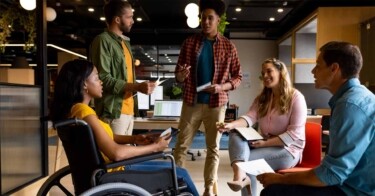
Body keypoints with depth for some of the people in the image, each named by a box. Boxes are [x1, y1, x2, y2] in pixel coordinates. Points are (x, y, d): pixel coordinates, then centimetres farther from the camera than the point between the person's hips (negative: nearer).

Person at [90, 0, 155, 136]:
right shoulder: (103, 41, -8)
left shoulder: (125, 42, 19)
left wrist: (140, 87, 5)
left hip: (129, 110, 8)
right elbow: (103, 78, -17)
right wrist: (137, 87, -20)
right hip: (113, 111, -8)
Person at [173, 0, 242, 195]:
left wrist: (222, 87, -14)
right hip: (191, 102, 1)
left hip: (216, 104, 0)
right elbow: (178, 75, 5)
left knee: (213, 147, 8)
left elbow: (237, 76, 4)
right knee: (181, 146, 4)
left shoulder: (228, 47, 2)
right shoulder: (189, 42, 4)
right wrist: (181, 75, -19)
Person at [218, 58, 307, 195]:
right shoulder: (262, 98, 13)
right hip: (265, 145, 6)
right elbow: (250, 117, -6)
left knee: (247, 160, -28)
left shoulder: (296, 97, -7)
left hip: (288, 149, -5)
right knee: (236, 134, -25)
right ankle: (240, 175, -47)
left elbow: (295, 133, -15)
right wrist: (231, 125, -28)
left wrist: (266, 143, -22)